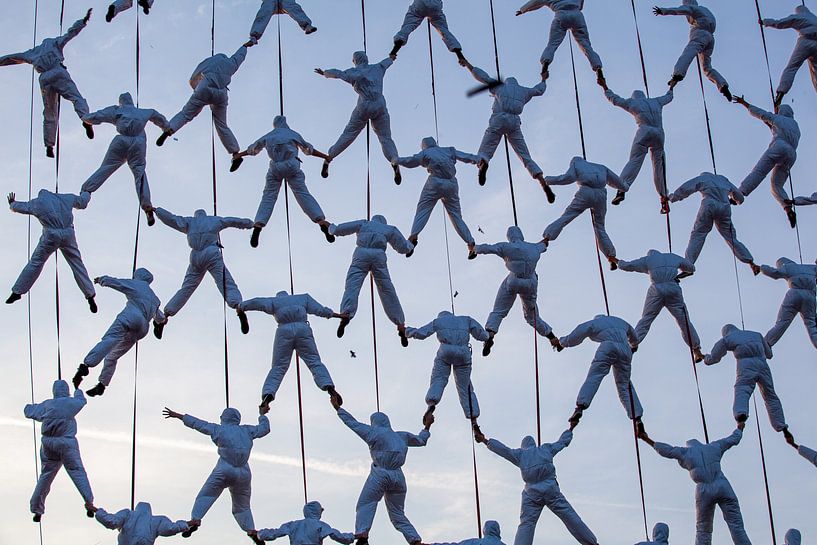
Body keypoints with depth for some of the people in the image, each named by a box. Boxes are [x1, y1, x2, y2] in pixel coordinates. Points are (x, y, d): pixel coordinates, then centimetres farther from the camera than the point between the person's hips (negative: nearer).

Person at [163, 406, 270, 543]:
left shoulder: (220, 429, 6)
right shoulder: (247, 431, 14)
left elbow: (198, 424, 9)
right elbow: (264, 428, 27)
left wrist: (178, 415, 16)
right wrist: (262, 415, 46)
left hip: (225, 470, -4)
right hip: (244, 473, 4)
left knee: (206, 495, 1)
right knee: (242, 506, 15)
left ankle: (195, 519, -21)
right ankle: (252, 531, -1)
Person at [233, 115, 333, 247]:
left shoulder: (268, 136, 20)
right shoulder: (293, 134, 16)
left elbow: (251, 149, 32)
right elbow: (309, 149, 25)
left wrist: (238, 155, 49)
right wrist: (326, 157, 36)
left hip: (275, 168, 1)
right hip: (292, 167, -1)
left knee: (268, 197, 3)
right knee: (303, 194, -6)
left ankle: (258, 225, -15)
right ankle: (322, 222, -19)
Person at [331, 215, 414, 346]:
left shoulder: (364, 223, 27)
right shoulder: (390, 229, 29)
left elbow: (339, 229, 23)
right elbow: (404, 248, 30)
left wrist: (331, 228, 45)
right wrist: (411, 244, 53)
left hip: (361, 253, -1)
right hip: (379, 256, 1)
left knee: (352, 285, -13)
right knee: (387, 289, 7)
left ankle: (346, 314, -39)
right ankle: (400, 324, 5)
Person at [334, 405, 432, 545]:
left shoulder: (374, 432, 4)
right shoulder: (402, 436, 17)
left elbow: (352, 422, 9)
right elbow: (421, 440, 32)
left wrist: (337, 407, 19)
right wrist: (427, 426, 47)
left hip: (380, 474, -5)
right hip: (398, 476, 5)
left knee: (365, 505, -7)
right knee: (398, 514, 13)